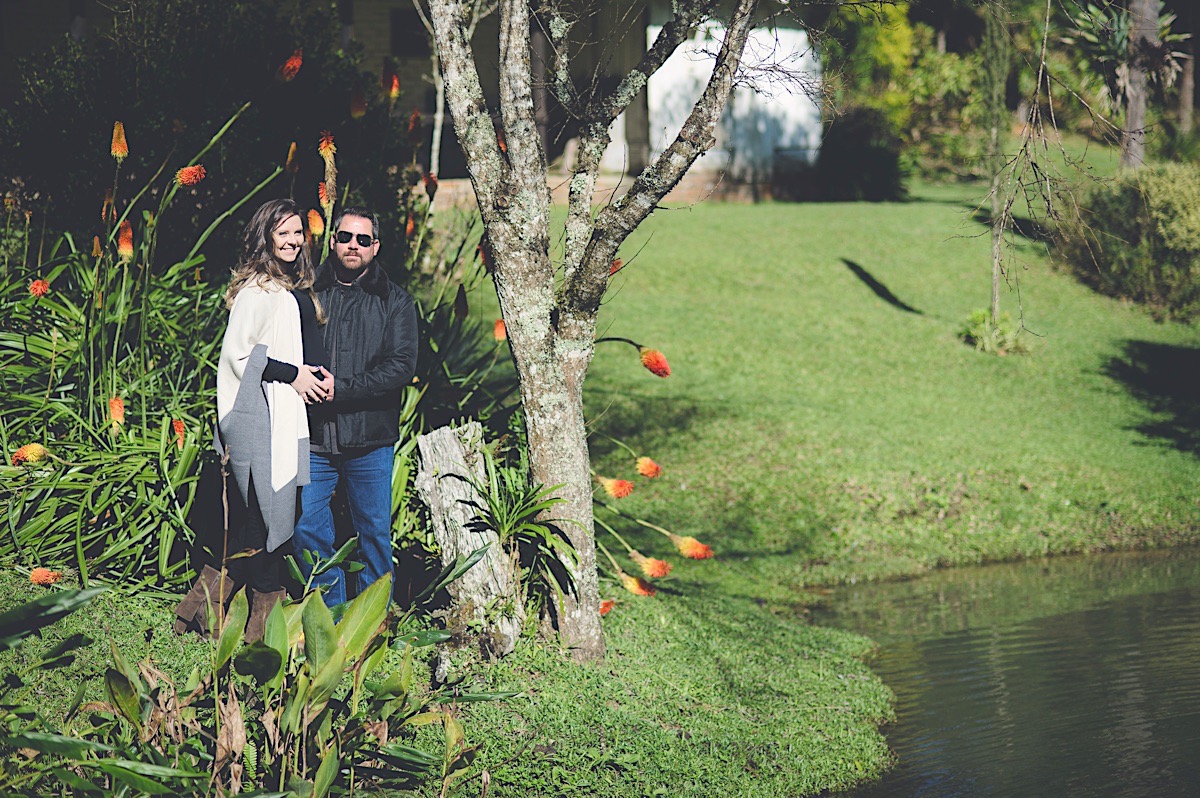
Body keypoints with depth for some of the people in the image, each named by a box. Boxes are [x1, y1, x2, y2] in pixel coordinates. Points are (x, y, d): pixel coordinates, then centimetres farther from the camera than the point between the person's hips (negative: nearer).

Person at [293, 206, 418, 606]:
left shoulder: (394, 301, 4)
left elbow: (402, 365, -8)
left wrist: (341, 389, -16)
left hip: (370, 439, -1)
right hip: (313, 438, 1)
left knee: (374, 533, 5)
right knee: (307, 528, 1)